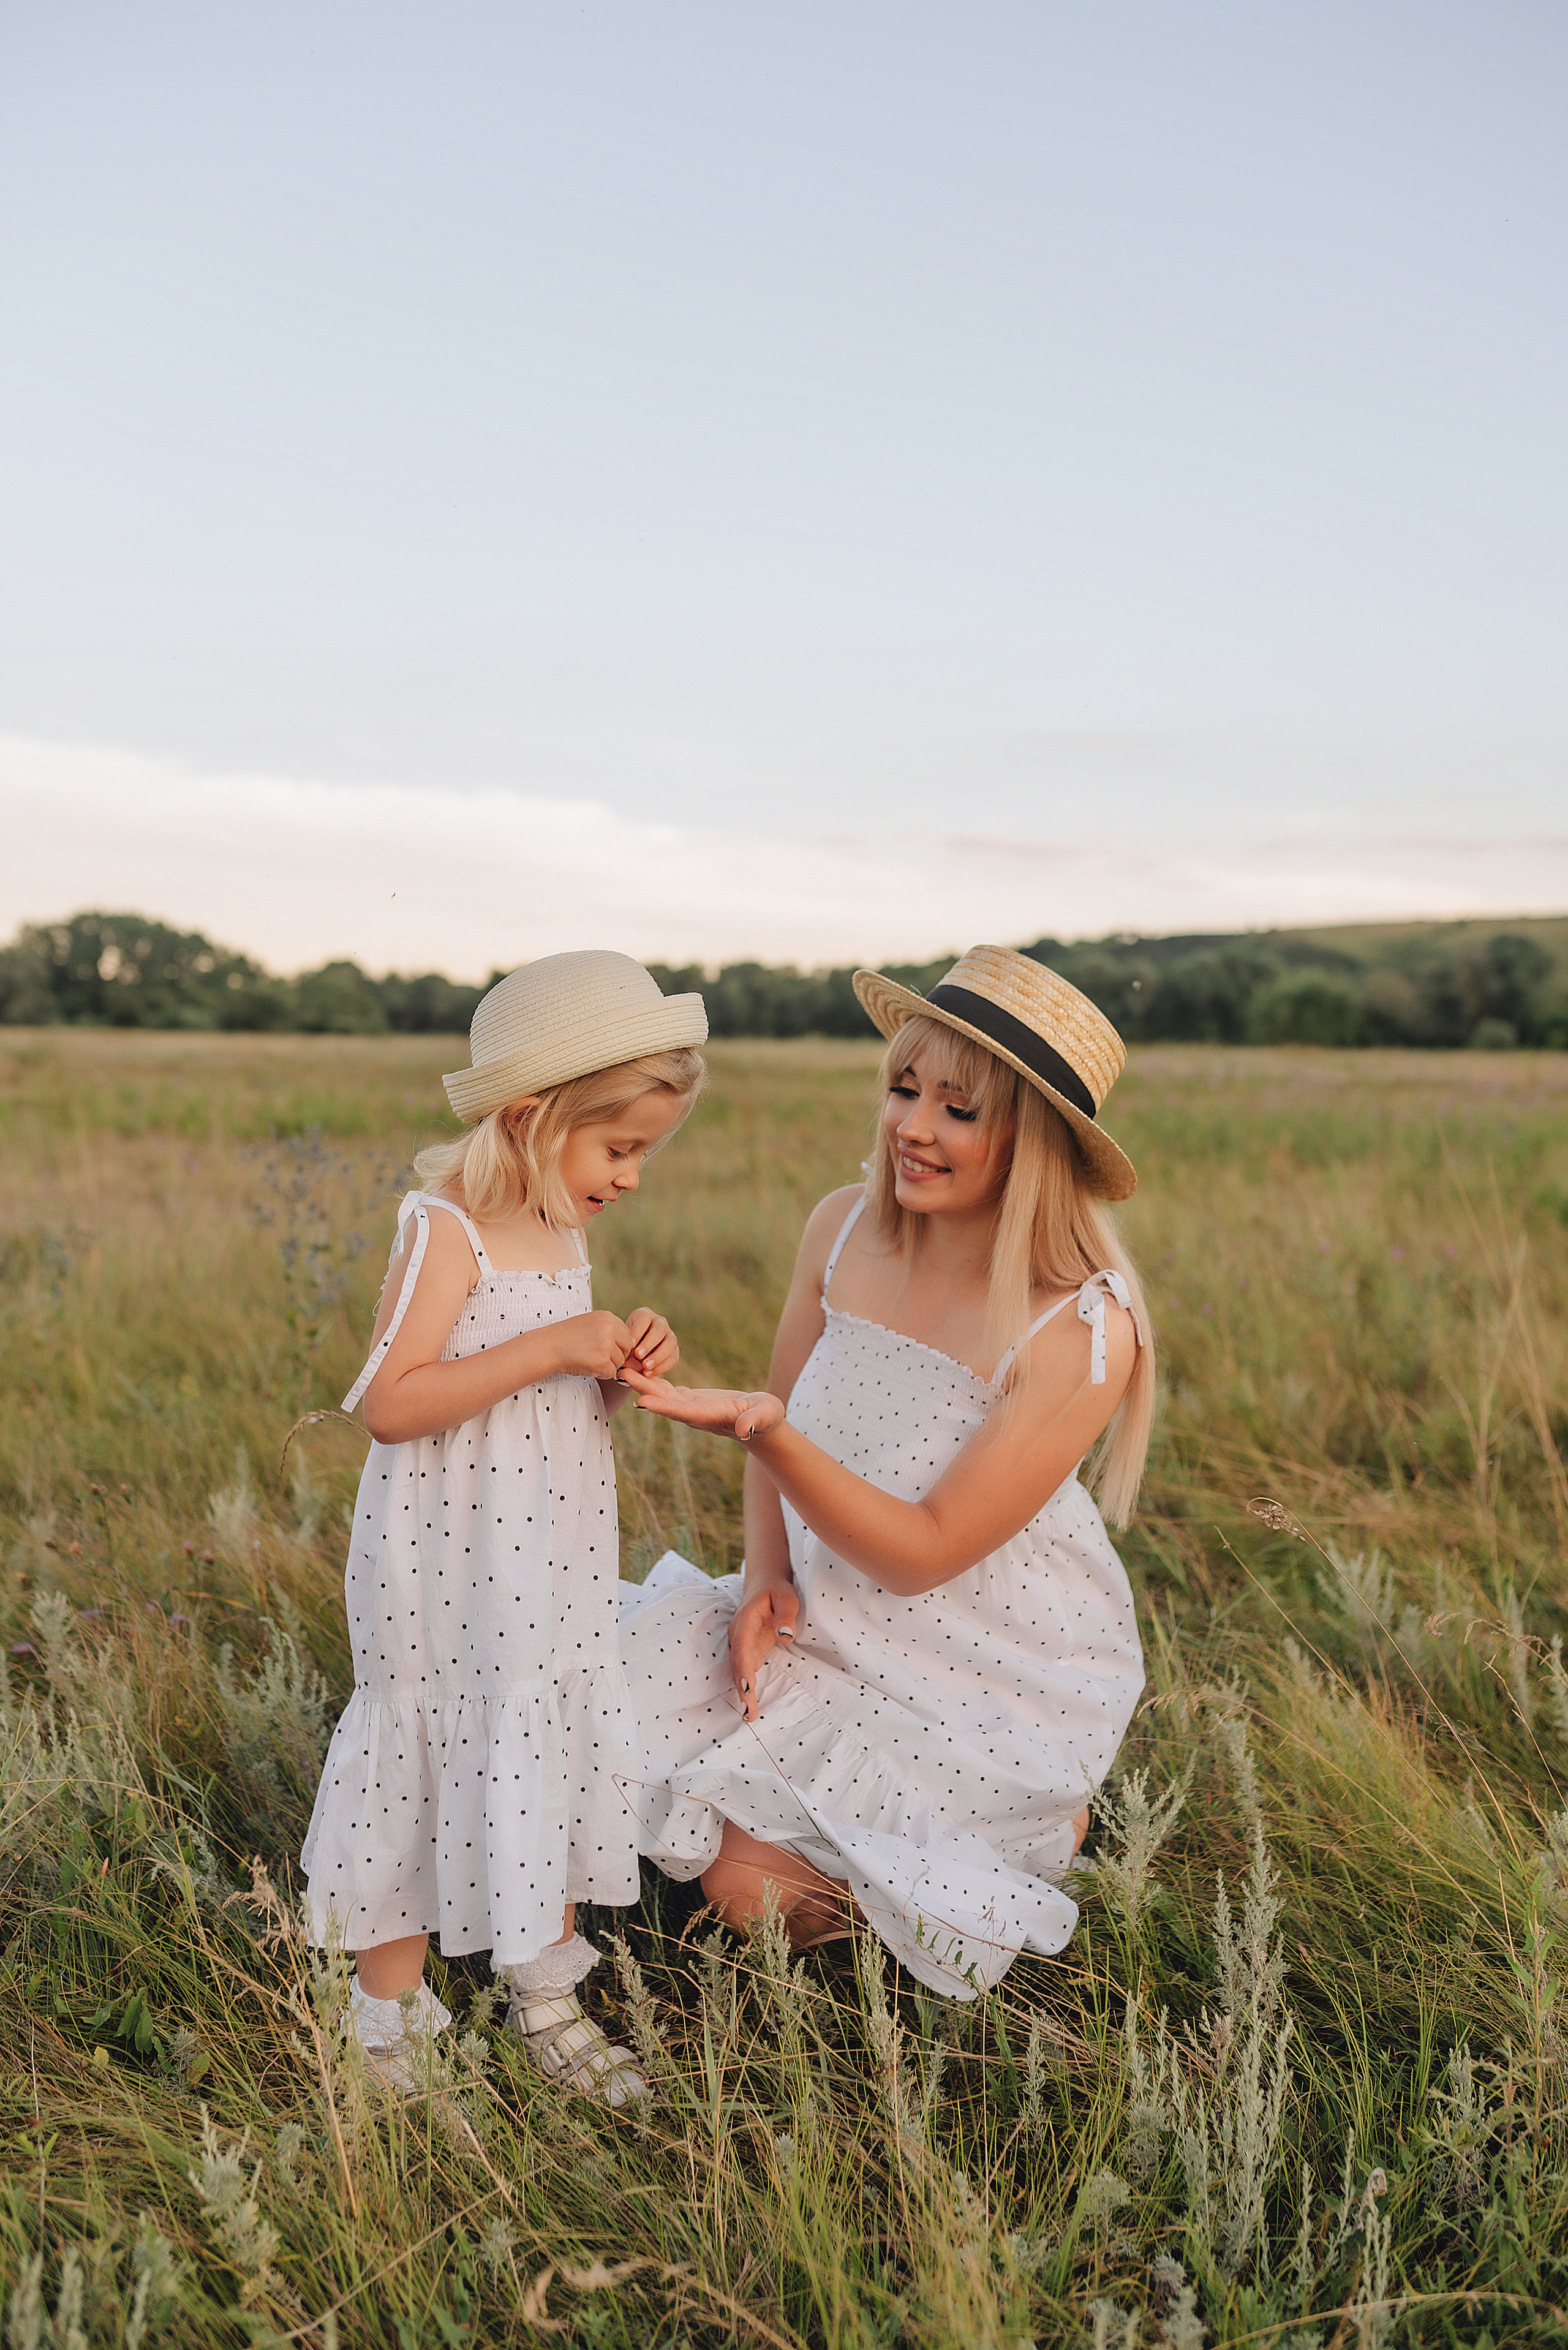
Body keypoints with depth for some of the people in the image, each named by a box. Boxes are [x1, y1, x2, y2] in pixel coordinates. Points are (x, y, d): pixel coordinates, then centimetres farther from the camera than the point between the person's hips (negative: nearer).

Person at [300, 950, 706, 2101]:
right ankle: (391, 2015, 26)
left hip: (552, 1565, 8)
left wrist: (626, 1364, -3)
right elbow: (391, 1404, -25)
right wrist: (555, 1348, -28)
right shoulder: (447, 1230, -18)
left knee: (556, 1756, 15)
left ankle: (548, 1995, 34)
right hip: (448, 1569, -8)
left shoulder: (565, 1236, 8)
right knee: (430, 1766, 5)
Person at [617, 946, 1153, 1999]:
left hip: (994, 1669, -5)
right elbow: (784, 1412, 7)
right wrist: (768, 1576, -8)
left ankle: (1045, 1818, 16)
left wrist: (766, 1432, -38)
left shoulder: (1084, 1329, -26)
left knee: (762, 1894, -8)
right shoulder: (846, 1227, -10)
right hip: (830, 1622, 6)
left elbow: (923, 1554, -25)